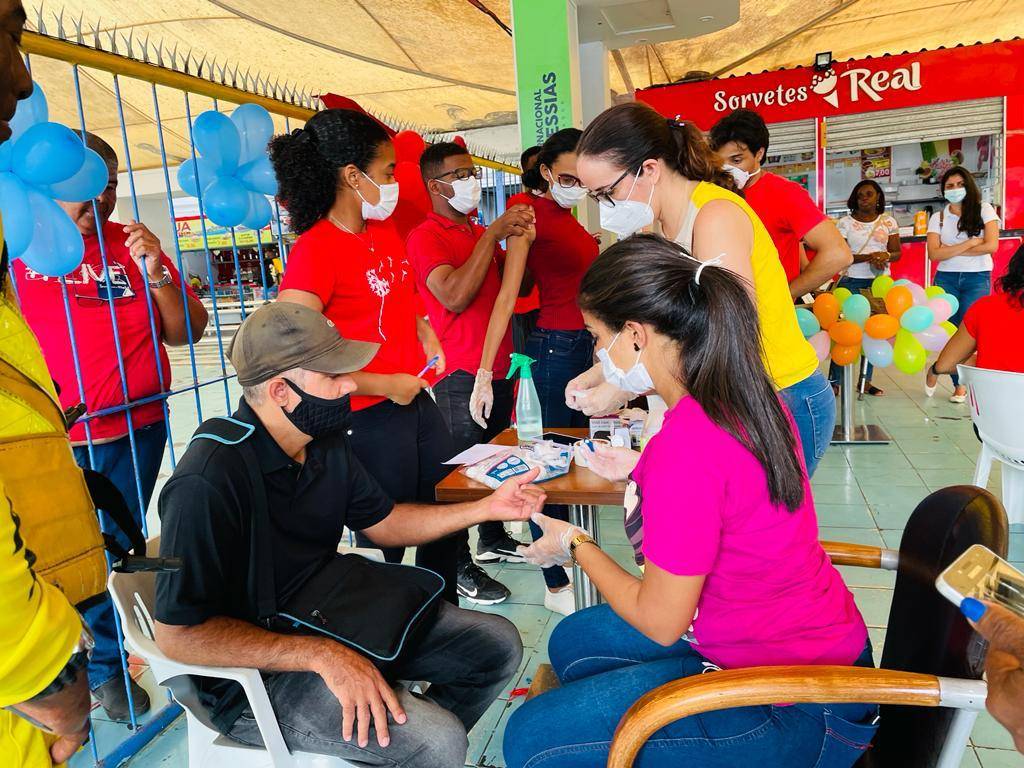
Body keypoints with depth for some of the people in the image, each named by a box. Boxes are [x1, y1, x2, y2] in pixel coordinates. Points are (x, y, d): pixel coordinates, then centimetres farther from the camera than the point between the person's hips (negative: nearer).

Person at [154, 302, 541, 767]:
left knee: (498, 646, 5)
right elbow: (178, 634, -25)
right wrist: (321, 655, -31)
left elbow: (383, 523, 11)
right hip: (255, 673, -8)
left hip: (331, 617, 8)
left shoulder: (326, 441, 0)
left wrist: (486, 508, 2)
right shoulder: (207, 483, -27)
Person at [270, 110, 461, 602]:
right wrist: (383, 386, -21)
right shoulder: (316, 249, -18)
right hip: (369, 418, -9)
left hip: (417, 400, 9)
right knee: (385, 543, 7)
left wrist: (423, 330, 7)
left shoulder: (386, 231, 7)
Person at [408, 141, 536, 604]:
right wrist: (493, 234, -17)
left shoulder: (480, 234, 15)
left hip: (498, 367, 8)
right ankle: (459, 568, 9)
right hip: (460, 375, -8)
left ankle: (493, 540, 33)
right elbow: (455, 296, -22)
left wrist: (518, 242, 2)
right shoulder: (426, 236, -8)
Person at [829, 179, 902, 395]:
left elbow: (897, 252, 7)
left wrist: (885, 255, -15)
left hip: (880, 281, 3)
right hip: (851, 281, -3)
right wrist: (869, 257, -19)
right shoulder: (845, 222, 0)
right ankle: (834, 380, -1)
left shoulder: (888, 222, 8)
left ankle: (865, 380, 12)